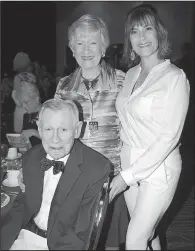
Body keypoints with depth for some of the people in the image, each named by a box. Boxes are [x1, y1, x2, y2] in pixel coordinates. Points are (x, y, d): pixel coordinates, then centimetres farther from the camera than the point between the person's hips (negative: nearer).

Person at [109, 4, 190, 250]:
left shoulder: (175, 77, -14)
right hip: (130, 164, 6)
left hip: (158, 168, -6)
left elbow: (169, 137, -17)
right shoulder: (131, 75, 6)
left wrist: (128, 175, -17)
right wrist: (127, 171, 2)